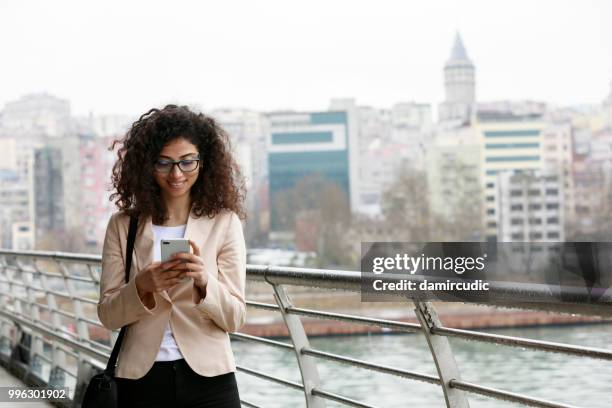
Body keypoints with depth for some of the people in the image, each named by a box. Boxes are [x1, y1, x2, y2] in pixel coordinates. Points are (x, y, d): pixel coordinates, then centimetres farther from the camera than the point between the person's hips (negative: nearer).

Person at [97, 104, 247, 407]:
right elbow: (108, 315, -1)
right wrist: (142, 286, -19)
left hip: (208, 379, -1)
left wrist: (204, 281, -23)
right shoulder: (123, 225, 1)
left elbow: (235, 318, -5)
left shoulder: (224, 223, -3)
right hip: (141, 380, 1)